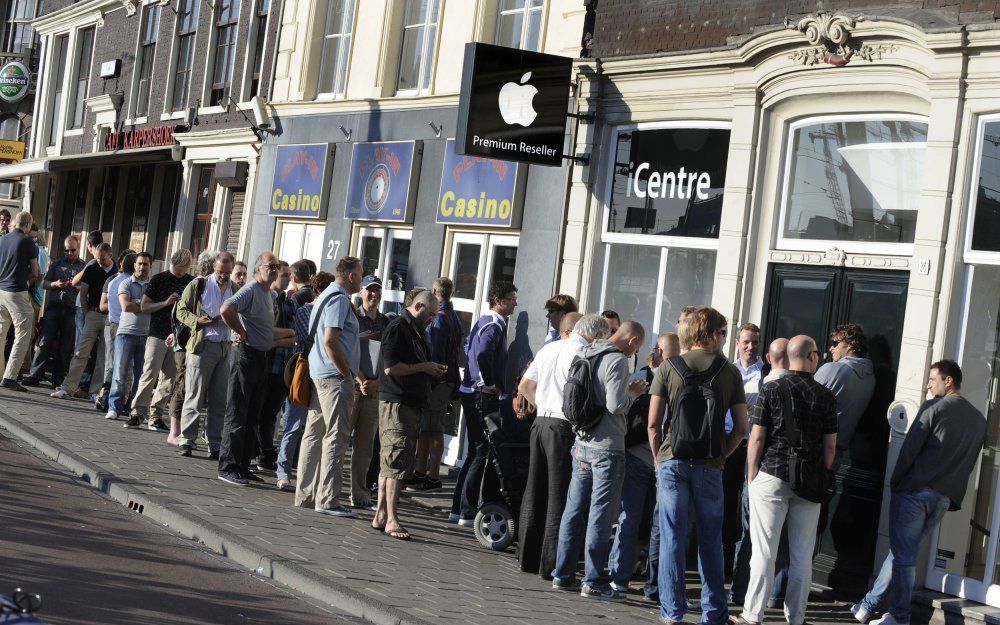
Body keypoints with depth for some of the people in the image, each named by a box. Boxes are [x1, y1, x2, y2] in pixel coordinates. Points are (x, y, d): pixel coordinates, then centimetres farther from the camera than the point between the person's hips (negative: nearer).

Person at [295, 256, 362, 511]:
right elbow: (330, 340, -22)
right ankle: (327, 499, -7)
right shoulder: (339, 299, -13)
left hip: (320, 375, 10)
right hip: (335, 377, -10)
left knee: (314, 434, 12)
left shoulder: (328, 295, 19)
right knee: (337, 436, -8)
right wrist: (347, 372, -15)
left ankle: (305, 494, 17)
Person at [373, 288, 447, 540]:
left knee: (390, 463, 12)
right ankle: (391, 520, -10)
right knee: (397, 461, -11)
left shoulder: (415, 331, 19)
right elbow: (391, 367, -20)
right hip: (396, 403, -10)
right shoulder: (397, 328, -11)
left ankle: (381, 515, 16)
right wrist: (424, 367, -12)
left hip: (411, 403, 10)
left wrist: (433, 371, 12)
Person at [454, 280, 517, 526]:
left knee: (475, 451, 15)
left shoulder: (484, 321, 16)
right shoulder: (495, 325, -15)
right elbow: (483, 354, -32)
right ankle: (467, 512, -3)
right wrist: (491, 385, -19)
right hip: (484, 396, -10)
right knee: (481, 453, -5)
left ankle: (461, 507, 20)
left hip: (472, 393, 10)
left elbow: (469, 350, 25)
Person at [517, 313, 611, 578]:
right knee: (560, 497, -2)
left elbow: (524, 387, 20)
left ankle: (528, 557, 20)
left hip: (540, 422, 8)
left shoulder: (548, 348, 15)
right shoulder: (583, 354, -10)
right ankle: (551, 564, -1)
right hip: (564, 427, -8)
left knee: (535, 493, 14)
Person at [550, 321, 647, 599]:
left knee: (575, 510, 12)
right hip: (607, 448, -8)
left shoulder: (586, 355, 11)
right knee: (601, 515, -2)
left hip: (582, 444, 8)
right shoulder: (618, 360, -14)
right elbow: (616, 404, -22)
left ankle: (563, 574, 18)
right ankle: (594, 581, 1)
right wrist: (633, 392, -2)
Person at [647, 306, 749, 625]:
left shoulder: (668, 367, 0)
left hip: (672, 462, 0)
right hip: (710, 465, 1)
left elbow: (653, 423, -3)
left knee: (672, 537, 4)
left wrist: (659, 457, 9)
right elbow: (741, 427, 0)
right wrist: (721, 455, 12)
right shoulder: (729, 372, 2)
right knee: (710, 539, 10)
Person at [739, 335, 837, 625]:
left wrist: (752, 478, 4)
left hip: (772, 476, -2)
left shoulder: (771, 390, -5)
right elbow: (830, 446, 5)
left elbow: (757, 439, -5)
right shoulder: (826, 396, 1)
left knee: (764, 552, 1)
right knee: (802, 555, 8)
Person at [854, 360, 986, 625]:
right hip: (945, 498, 6)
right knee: (902, 552, 13)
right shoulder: (979, 419, 11)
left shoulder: (933, 407, -8)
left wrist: (895, 483, 1)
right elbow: (972, 464, 14)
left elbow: (909, 449, -10)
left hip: (914, 492, -6)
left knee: (903, 555, 2)